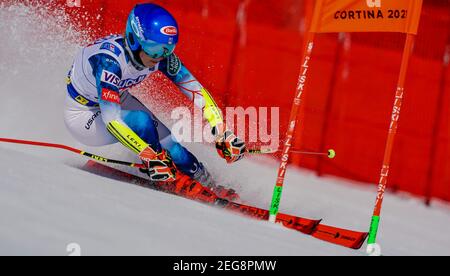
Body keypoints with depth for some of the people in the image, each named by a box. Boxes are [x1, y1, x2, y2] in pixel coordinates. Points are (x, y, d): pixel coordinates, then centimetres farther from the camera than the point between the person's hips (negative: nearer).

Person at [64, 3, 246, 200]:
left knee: (168, 144, -8)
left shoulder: (159, 53, -20)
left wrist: (222, 134, -22)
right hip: (82, 116, -6)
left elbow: (196, 90, -14)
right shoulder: (109, 59, -38)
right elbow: (111, 119, -42)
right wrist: (150, 157, -46)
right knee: (141, 121, -30)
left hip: (118, 101, 6)